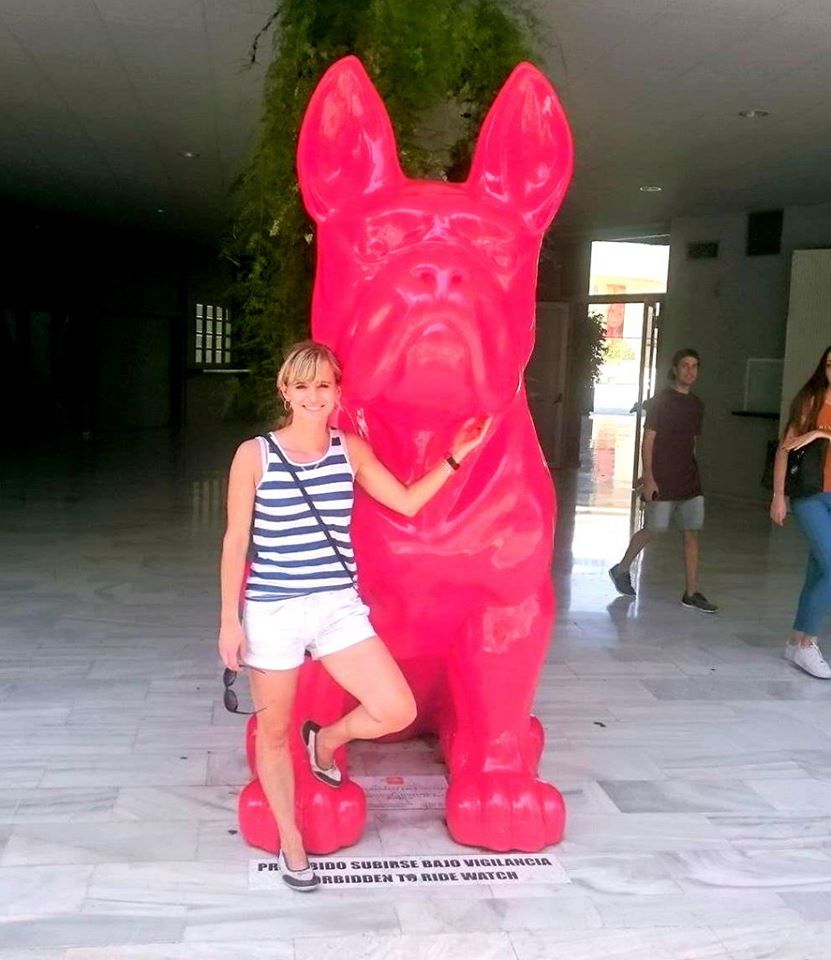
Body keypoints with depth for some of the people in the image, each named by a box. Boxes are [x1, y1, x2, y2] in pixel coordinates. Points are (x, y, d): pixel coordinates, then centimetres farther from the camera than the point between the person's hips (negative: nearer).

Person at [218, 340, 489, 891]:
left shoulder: (352, 450, 3)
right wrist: (230, 619, -4)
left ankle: (325, 741, 27)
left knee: (398, 711, -6)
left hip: (338, 606, 3)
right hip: (272, 611, -3)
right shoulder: (254, 455, -7)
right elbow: (236, 541, -3)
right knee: (274, 732, 11)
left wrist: (455, 458, 3)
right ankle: (290, 843, 34)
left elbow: (407, 503, 11)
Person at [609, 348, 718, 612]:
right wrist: (648, 478, -16)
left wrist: (689, 471, 16)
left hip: (689, 480, 6)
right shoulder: (660, 401, -6)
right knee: (654, 529, 2)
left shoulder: (696, 404, 12)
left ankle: (692, 594, 5)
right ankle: (622, 569, 25)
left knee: (692, 532, 2)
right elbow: (648, 441, -10)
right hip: (662, 480, -6)